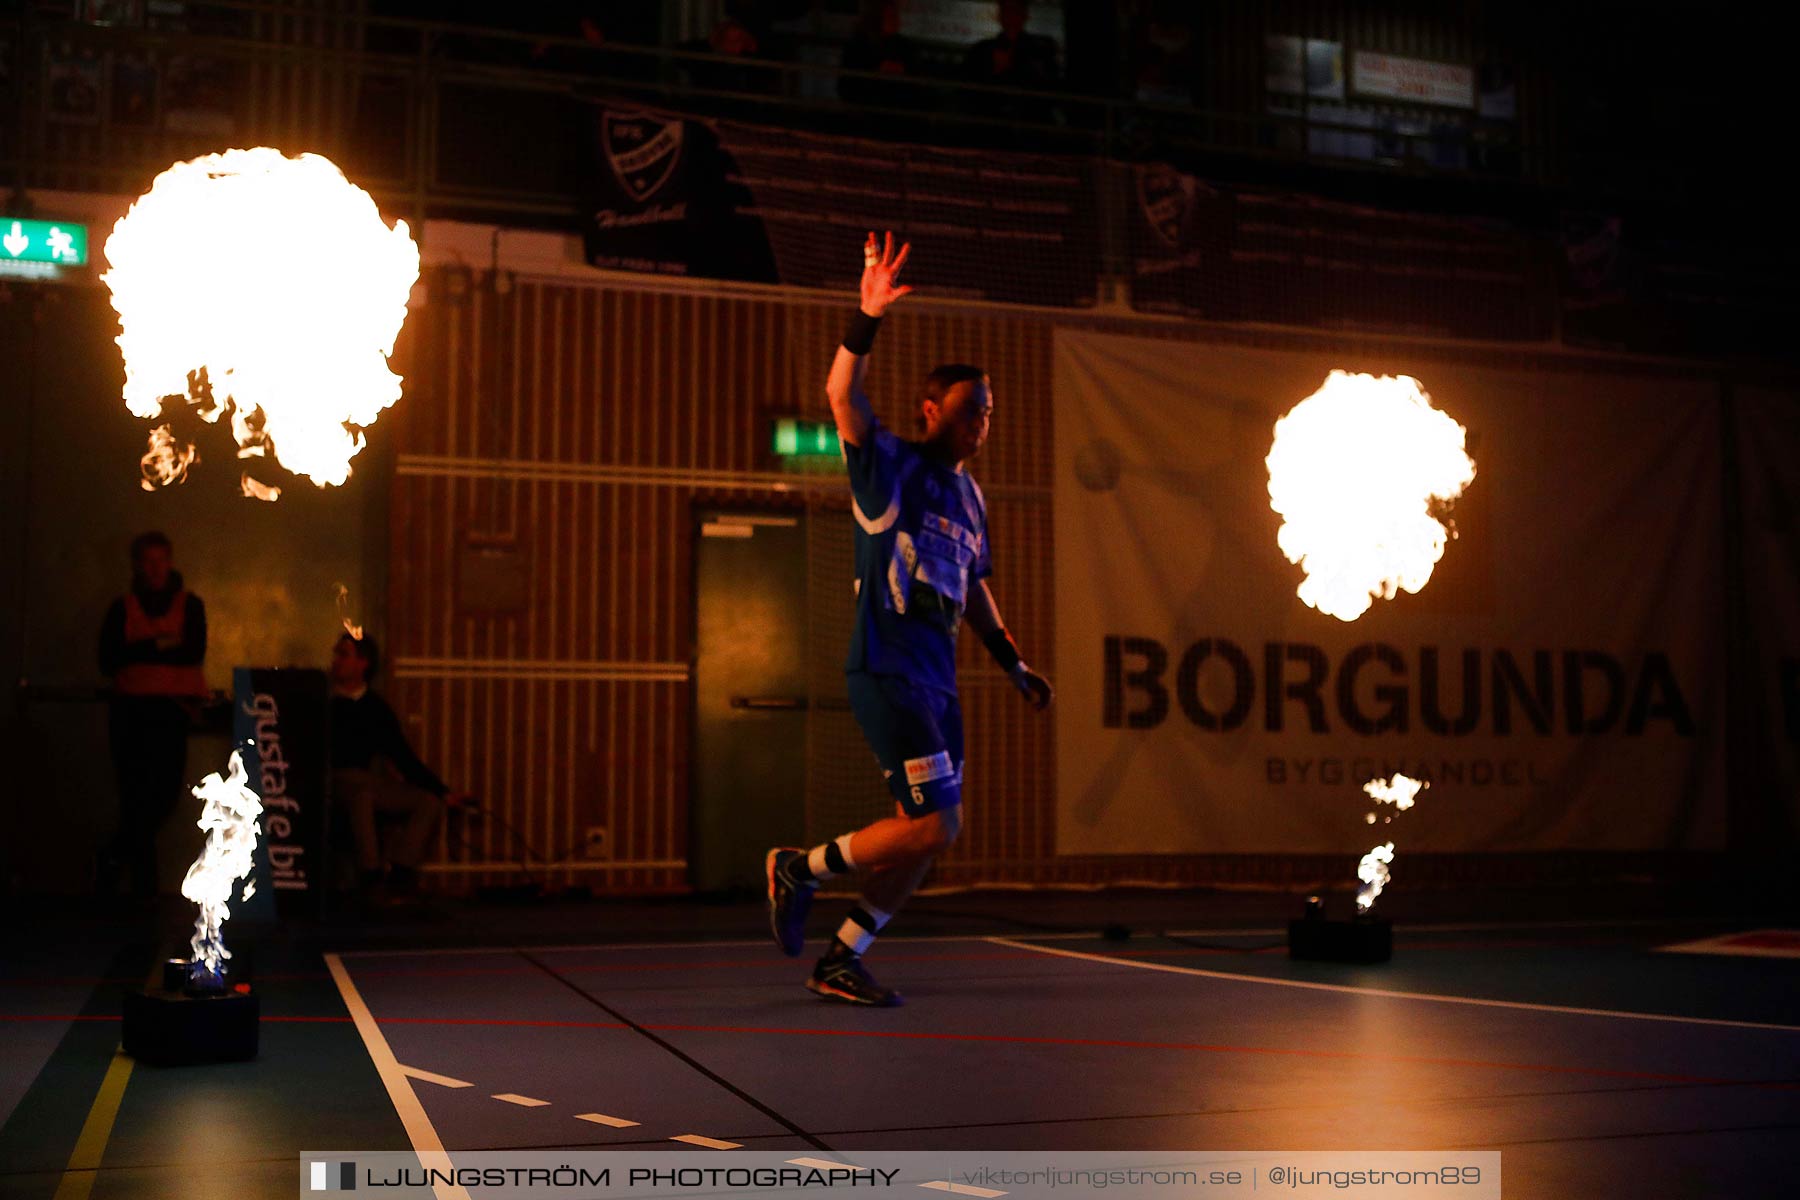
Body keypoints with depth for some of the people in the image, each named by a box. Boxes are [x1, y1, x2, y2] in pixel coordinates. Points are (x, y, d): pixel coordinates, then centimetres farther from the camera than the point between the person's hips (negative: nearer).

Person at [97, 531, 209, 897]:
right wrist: (158, 647, -11)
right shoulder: (122, 608, 10)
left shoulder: (190, 605, 8)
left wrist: (138, 652, -6)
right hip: (130, 705, 1)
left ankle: (117, 854, 10)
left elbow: (194, 652, -7)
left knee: (166, 788, -12)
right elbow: (108, 660, -2)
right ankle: (143, 880, 6)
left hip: (173, 705, -1)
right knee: (135, 793, -1)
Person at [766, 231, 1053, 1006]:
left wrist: (1011, 660, 24)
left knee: (926, 834, 9)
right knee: (931, 826, -13)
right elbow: (842, 396, -22)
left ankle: (842, 960, 20)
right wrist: (866, 320, -33)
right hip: (886, 672, -8)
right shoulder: (891, 466, -5)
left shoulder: (969, 496, 17)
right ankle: (800, 869, 7)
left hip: (936, 679, 8)